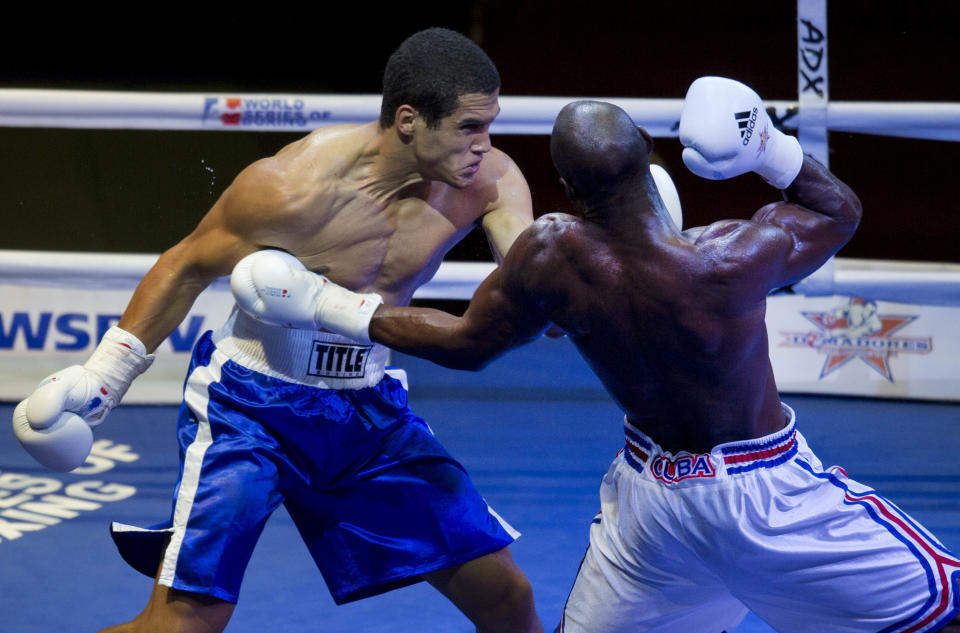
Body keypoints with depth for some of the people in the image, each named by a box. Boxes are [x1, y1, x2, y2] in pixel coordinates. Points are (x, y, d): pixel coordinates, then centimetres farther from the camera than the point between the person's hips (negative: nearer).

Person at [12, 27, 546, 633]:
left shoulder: (489, 180, -13)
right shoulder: (289, 189, -24)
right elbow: (187, 268, -9)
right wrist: (103, 375, -4)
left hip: (369, 405, 5)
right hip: (250, 402, -5)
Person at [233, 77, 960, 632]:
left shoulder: (550, 255, -20)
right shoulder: (735, 261, -28)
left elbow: (466, 341, -2)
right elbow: (842, 209, -6)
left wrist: (328, 307, 8)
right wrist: (770, 145, -19)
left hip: (652, 492, 4)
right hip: (764, 493, -4)